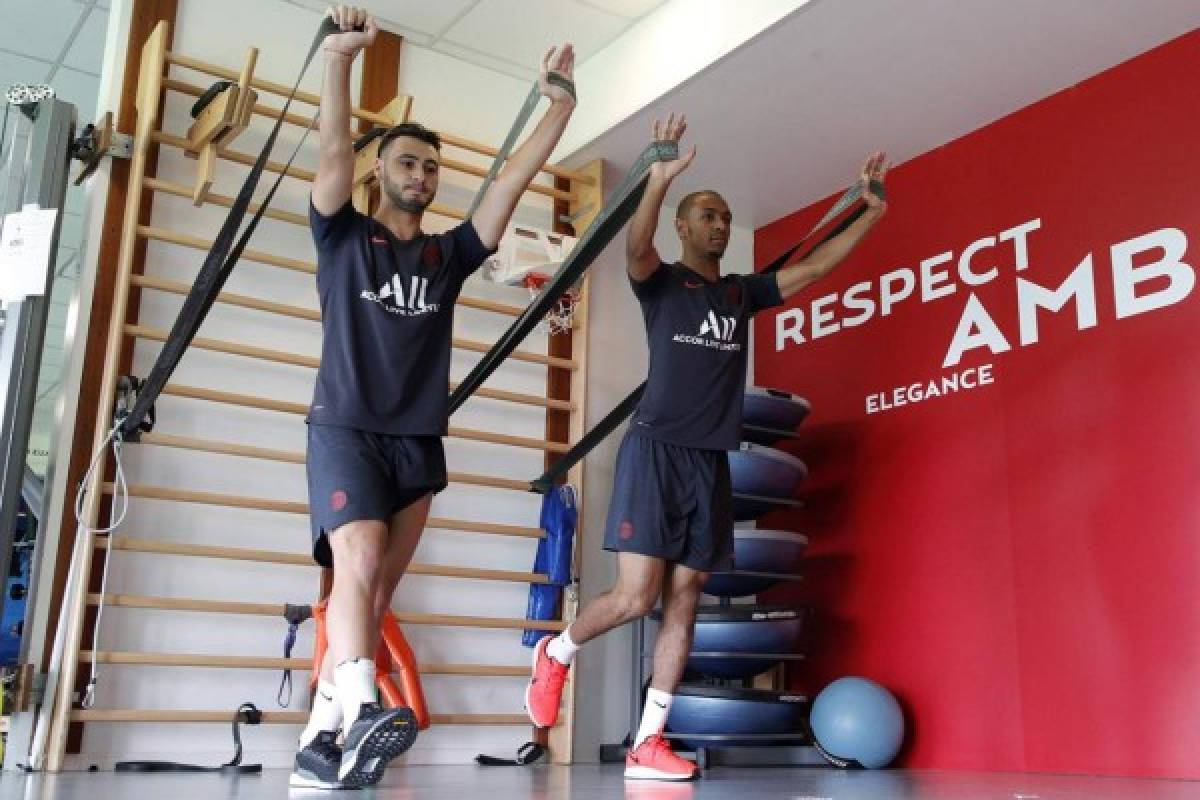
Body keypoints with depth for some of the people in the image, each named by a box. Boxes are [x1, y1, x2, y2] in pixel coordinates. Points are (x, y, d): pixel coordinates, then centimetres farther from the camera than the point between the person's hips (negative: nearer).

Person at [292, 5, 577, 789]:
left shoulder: (449, 253, 15)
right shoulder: (344, 236, 8)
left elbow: (515, 178, 9)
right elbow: (336, 151, -8)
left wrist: (562, 104, 3)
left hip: (419, 443, 4)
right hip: (347, 429, -4)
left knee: (375, 593, 0)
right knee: (358, 564, -24)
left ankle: (320, 741, 3)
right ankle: (361, 716, -36)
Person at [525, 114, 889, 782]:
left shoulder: (743, 292, 18)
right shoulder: (661, 280, 3)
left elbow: (817, 266, 17)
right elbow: (636, 246, -19)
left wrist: (871, 213, 9)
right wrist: (660, 179, -35)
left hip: (712, 461, 6)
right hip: (658, 450, -5)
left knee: (684, 601, 2)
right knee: (636, 597, -12)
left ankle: (648, 744, 6)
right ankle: (557, 653, 18)